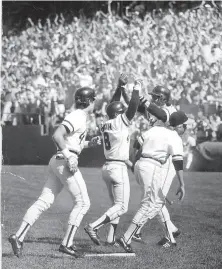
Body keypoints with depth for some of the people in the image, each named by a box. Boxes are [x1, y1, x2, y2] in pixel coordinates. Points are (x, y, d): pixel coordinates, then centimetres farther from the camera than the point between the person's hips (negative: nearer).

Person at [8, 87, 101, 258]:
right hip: (65, 162, -9)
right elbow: (57, 135, -22)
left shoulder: (80, 118, 19)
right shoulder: (77, 117, -11)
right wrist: (69, 157, -23)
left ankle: (19, 236, -4)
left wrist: (89, 144, 16)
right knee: (83, 202, -4)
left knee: (44, 202, 3)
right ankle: (67, 244, -7)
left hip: (57, 161, 9)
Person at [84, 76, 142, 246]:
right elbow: (133, 106, -14)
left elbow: (113, 105, 23)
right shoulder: (120, 122, -10)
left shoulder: (105, 125, 9)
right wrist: (137, 88, -1)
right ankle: (94, 226, -18)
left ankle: (111, 238, 12)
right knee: (122, 207, -4)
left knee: (117, 205, 17)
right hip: (119, 168, -8)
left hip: (107, 167, 8)